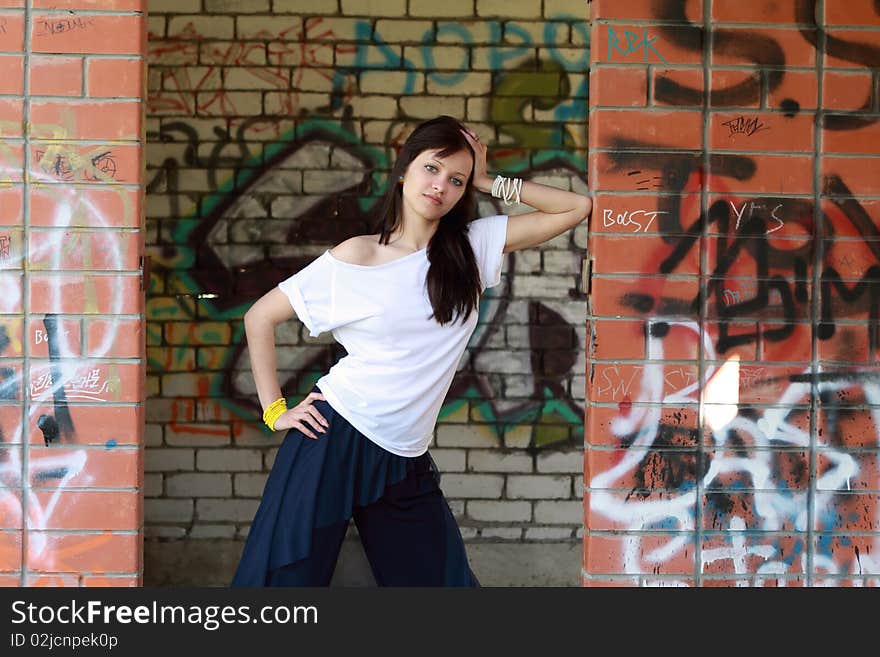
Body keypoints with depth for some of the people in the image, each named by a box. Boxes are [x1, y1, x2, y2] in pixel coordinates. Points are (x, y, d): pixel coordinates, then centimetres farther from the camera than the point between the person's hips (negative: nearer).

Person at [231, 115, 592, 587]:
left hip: (405, 464, 4)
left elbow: (576, 208, 3)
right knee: (283, 580, 0)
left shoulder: (474, 246, 5)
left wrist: (489, 184, 1)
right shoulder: (355, 257, -4)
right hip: (333, 441, -4)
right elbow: (259, 318, 2)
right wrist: (274, 411, -2)